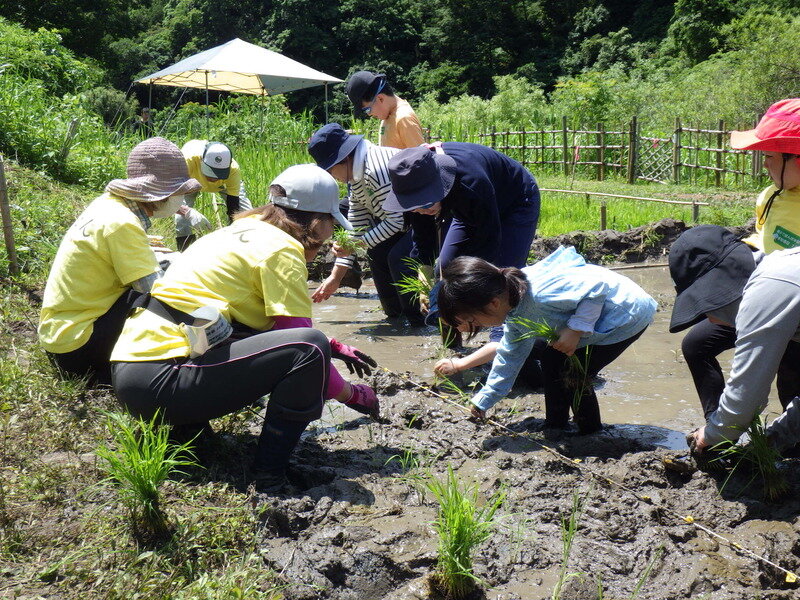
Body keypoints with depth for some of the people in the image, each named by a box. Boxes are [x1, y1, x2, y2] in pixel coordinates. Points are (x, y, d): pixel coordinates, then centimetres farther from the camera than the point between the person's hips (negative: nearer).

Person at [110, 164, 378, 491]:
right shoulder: (280, 248, -6)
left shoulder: (246, 230, 20)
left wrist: (335, 347, 30)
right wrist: (352, 394, 7)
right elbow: (302, 340, -8)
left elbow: (281, 325, 32)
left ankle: (187, 425, 16)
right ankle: (270, 471, -9)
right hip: (158, 380, -10)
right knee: (309, 347, -18)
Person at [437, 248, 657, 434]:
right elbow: (511, 355, 14)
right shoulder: (514, 313, -1)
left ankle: (592, 435, 8)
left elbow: (598, 285, -31)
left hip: (627, 313, -10)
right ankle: (555, 425, 26)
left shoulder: (539, 292, -35)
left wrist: (575, 329, -32)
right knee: (551, 360, 13)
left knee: (571, 375, -13)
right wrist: (484, 400, 20)